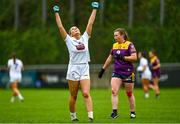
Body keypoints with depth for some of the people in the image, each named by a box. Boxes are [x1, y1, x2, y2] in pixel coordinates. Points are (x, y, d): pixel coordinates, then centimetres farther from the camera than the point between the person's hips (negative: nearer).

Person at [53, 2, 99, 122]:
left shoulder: (85, 38, 10)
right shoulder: (69, 40, 3)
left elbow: (90, 23, 11)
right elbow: (60, 27, -1)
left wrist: (94, 9, 11)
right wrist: (56, 13, -2)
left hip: (85, 70, 1)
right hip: (73, 70, -1)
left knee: (86, 94, -11)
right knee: (73, 96, 4)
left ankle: (91, 116, -19)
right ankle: (73, 116, 17)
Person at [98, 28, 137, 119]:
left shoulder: (129, 45, -8)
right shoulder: (114, 45, 10)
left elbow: (134, 57, -16)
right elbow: (110, 58, 21)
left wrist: (123, 58, -24)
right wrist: (103, 69, 23)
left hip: (128, 72, -5)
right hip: (116, 72, 5)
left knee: (129, 94, 6)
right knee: (114, 91, -14)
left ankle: (132, 112, 21)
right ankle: (114, 111, -16)